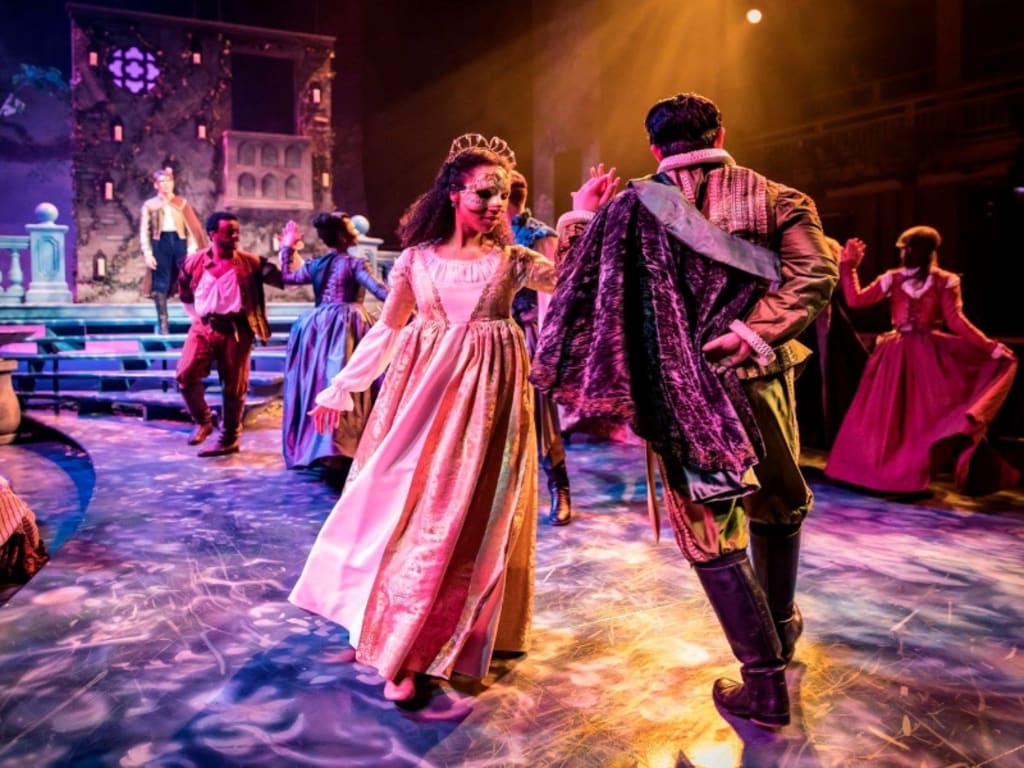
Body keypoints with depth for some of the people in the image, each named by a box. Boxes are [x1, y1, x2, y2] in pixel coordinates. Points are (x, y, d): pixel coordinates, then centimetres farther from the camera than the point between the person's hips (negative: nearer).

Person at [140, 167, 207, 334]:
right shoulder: (149, 205, 10)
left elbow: (191, 228, 6)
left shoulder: (182, 203, 12)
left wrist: (192, 249, -5)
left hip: (179, 241, 0)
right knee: (161, 285, 0)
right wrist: (147, 253, -5)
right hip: (161, 243, 0)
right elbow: (144, 231, 6)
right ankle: (163, 324, 3)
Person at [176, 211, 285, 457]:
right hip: (203, 327, 2)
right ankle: (203, 421, 12)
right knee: (186, 374, -12)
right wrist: (198, 316, 11)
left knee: (234, 386, 4)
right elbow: (185, 294, 18)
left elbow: (283, 280, -11)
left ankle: (229, 439, 19)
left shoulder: (250, 262, -3)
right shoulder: (194, 261, 1)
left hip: (236, 330, -1)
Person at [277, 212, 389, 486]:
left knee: (319, 383, 14)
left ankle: (313, 448, 22)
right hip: (347, 327, -6)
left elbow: (288, 277, 24)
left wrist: (287, 248, 33)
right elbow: (379, 290, -15)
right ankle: (337, 455, -14)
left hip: (318, 327, 6)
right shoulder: (355, 262, -6)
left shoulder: (315, 264, 11)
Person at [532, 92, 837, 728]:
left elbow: (580, 291, 3)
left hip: (679, 393, -1)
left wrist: (578, 221, 15)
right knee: (780, 505, 26)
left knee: (712, 534, 7)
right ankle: (783, 626, 42)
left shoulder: (631, 207, 1)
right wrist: (752, 333, -17)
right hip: (760, 380, 2)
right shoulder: (774, 198, 3)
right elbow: (814, 274, -14)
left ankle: (767, 682, 9)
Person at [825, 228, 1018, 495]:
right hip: (930, 353, -1)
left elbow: (855, 299, 0)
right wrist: (991, 346, -8)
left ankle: (883, 469, 11)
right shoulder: (945, 281, -2)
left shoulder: (892, 279, -1)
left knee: (886, 413, 9)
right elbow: (956, 321, -10)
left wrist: (848, 266, 7)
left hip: (897, 355, 1)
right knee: (933, 412, 4)